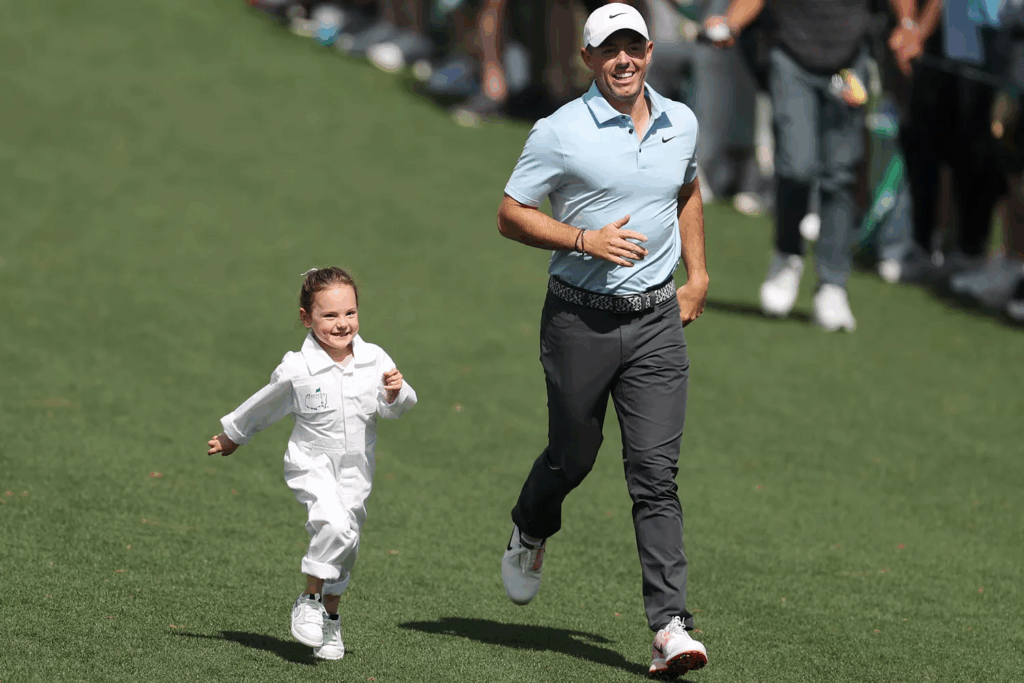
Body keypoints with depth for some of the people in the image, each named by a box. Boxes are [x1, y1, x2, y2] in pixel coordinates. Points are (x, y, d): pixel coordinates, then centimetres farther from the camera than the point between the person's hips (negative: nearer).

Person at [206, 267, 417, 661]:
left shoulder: (375, 361, -5)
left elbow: (395, 409, -1)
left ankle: (329, 618, 33)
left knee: (345, 548, 12)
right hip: (311, 465, -4)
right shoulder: (297, 370, -12)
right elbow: (264, 407, 4)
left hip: (355, 470, 4)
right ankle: (309, 600, -10)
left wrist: (395, 393, -24)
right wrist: (232, 436, 17)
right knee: (334, 526, -28)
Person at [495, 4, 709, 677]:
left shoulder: (681, 123, 7)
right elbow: (510, 215, -4)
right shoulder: (561, 132, -8)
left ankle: (671, 626, -12)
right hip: (580, 319, -2)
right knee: (572, 457, 11)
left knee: (656, 472, -7)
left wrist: (698, 275, 20)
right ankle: (529, 536, 46)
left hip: (657, 320, 2)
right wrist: (585, 239, -16)